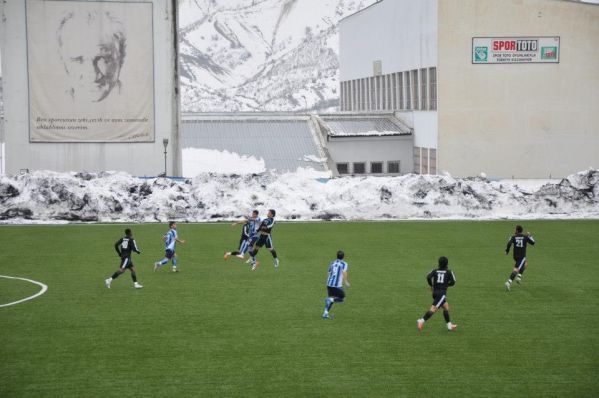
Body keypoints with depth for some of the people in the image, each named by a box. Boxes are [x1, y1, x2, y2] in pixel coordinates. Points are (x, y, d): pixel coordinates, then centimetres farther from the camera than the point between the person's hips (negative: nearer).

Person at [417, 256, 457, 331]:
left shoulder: (435, 271, 8)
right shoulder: (449, 272, 2)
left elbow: (428, 277, -8)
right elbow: (452, 282, 1)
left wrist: (431, 285, 6)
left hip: (435, 292, 6)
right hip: (442, 293, -6)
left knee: (446, 307, 20)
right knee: (433, 309, -14)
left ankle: (449, 325, 24)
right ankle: (422, 321, -30)